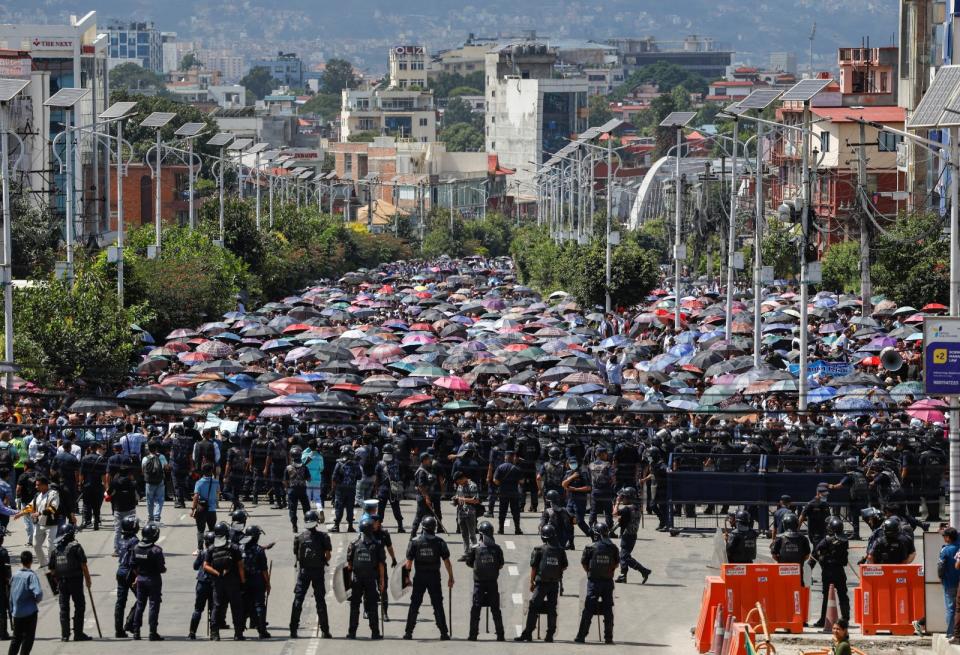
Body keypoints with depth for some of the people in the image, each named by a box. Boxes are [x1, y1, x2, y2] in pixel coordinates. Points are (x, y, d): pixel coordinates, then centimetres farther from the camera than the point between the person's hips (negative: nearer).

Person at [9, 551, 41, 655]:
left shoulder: (15, 576, 3)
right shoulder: (31, 576, -13)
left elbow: (11, 596, 9)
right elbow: (38, 593, -24)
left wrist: (12, 610, 18)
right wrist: (37, 600, -3)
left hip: (16, 612, 5)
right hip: (30, 612, -5)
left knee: (16, 638, 15)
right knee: (28, 638, 4)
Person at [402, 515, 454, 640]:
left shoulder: (415, 542, -4)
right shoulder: (439, 542, -5)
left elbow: (409, 562, -4)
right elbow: (447, 561, -4)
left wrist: (406, 576, 7)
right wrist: (451, 577, 4)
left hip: (419, 577, 0)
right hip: (434, 577, 0)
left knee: (414, 605, 8)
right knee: (438, 605, 5)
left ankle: (408, 632, 7)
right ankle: (444, 633, 3)